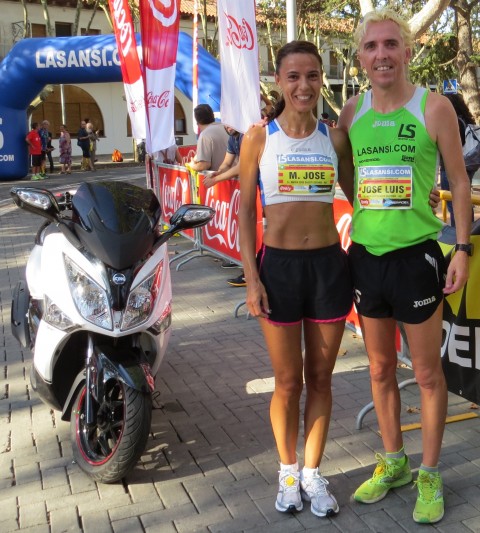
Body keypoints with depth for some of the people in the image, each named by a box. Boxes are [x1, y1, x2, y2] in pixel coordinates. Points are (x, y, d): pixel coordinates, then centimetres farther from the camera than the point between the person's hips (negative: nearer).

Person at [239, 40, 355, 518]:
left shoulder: (334, 137, 4)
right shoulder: (259, 138, -1)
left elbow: (358, 197, 14)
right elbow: (245, 210, -1)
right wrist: (251, 277, -6)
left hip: (329, 265, 2)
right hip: (278, 266, -2)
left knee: (320, 377, 12)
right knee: (288, 381, 9)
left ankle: (313, 473, 30)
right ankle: (288, 471, 31)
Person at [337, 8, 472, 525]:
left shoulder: (434, 107, -6)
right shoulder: (351, 112, 5)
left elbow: (459, 181, -1)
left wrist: (463, 247, -6)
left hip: (416, 254, -4)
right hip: (364, 255, 4)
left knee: (427, 373, 8)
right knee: (380, 369, 16)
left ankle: (429, 475, 27)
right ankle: (392, 462, 35)